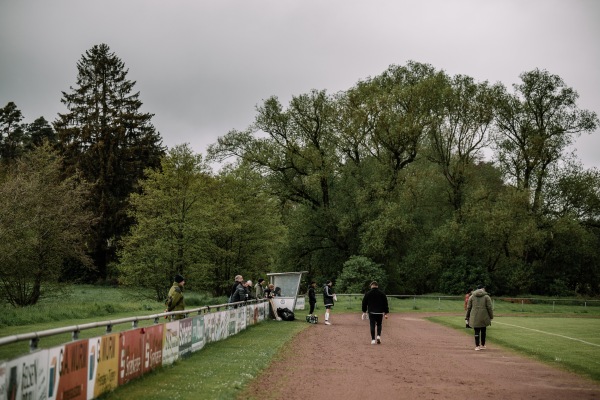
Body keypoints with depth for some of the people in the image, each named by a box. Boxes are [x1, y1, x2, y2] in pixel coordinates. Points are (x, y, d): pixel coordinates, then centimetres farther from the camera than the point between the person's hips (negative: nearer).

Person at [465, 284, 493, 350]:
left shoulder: (472, 296, 7)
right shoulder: (486, 296, 2)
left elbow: (468, 308, 7)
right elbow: (489, 308, -2)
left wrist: (467, 317, 14)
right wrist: (491, 317, 5)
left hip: (475, 317, 1)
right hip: (484, 317, -1)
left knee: (476, 331, 2)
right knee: (483, 331, 13)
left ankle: (477, 346, -3)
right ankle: (482, 345, 21)